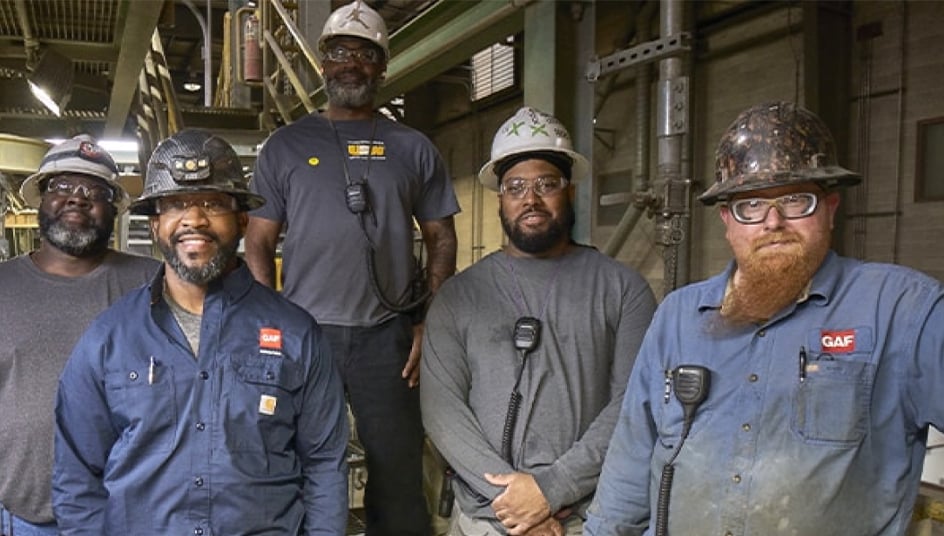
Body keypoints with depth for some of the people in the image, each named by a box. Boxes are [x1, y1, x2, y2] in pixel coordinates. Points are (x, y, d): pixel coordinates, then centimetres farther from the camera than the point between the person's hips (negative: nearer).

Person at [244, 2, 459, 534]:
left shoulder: (413, 148, 10)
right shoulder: (286, 145, 9)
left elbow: (441, 239, 9)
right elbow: (259, 243, 8)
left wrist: (430, 325, -2)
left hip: (388, 337, 0)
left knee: (399, 480, 5)